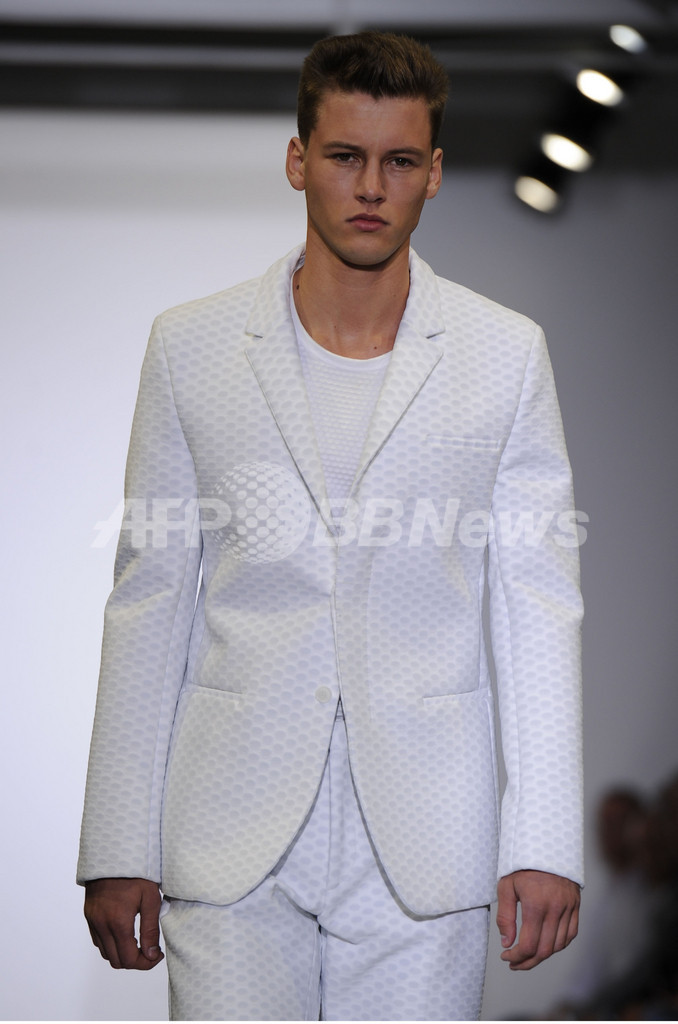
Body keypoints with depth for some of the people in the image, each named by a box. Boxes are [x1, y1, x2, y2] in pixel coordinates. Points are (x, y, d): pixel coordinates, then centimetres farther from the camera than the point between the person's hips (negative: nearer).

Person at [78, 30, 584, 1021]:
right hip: (235, 838, 0)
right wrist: (120, 848, 3)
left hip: (423, 849, 0)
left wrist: (543, 844, -3)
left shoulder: (505, 355, 4)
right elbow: (149, 601, 6)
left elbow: (540, 606, 4)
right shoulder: (191, 346, 4)